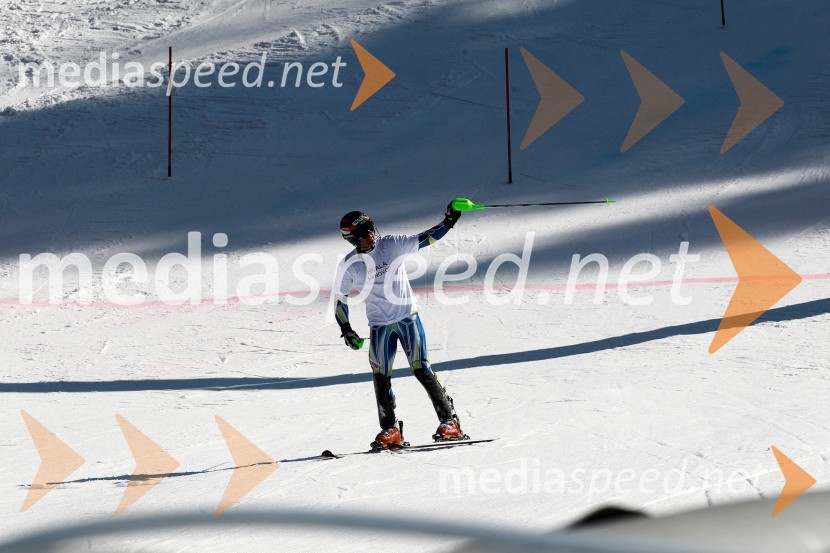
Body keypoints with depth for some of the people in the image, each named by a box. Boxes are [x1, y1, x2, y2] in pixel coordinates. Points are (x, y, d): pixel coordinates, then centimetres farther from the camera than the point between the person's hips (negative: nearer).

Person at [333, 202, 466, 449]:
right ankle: (390, 430, 9)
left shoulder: (392, 245, -7)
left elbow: (424, 238, -6)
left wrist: (447, 223, -20)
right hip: (379, 325, 2)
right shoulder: (349, 265, -5)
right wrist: (345, 330, -4)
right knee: (381, 378, -2)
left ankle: (449, 422, -3)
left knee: (421, 369, -8)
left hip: (408, 317, -2)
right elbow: (339, 299, 5)